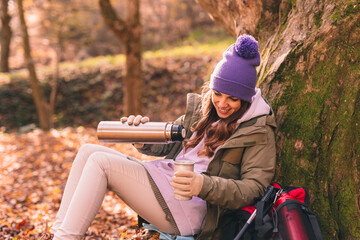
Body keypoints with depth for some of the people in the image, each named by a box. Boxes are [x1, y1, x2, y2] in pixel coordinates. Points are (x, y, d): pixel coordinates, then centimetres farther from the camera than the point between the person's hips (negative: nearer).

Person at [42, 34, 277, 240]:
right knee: (89, 151, -5)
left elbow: (253, 189, -13)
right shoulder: (202, 108, 15)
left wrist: (204, 186, -29)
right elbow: (171, 144, 21)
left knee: (100, 162, -20)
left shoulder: (259, 132, -5)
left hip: (192, 210, -8)